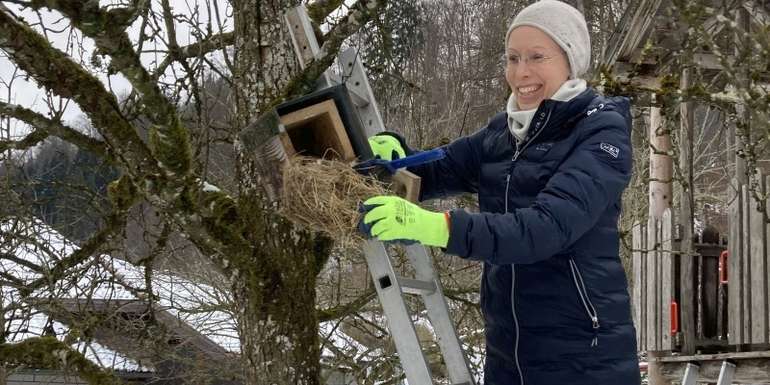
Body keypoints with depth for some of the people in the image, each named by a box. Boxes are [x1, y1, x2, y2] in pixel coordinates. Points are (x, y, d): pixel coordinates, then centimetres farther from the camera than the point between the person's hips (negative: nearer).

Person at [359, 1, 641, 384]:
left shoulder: (602, 131, -12)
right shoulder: (502, 131, 9)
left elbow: (549, 227, -25)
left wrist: (437, 226, -37)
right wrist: (391, 149, -11)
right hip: (506, 350, 6)